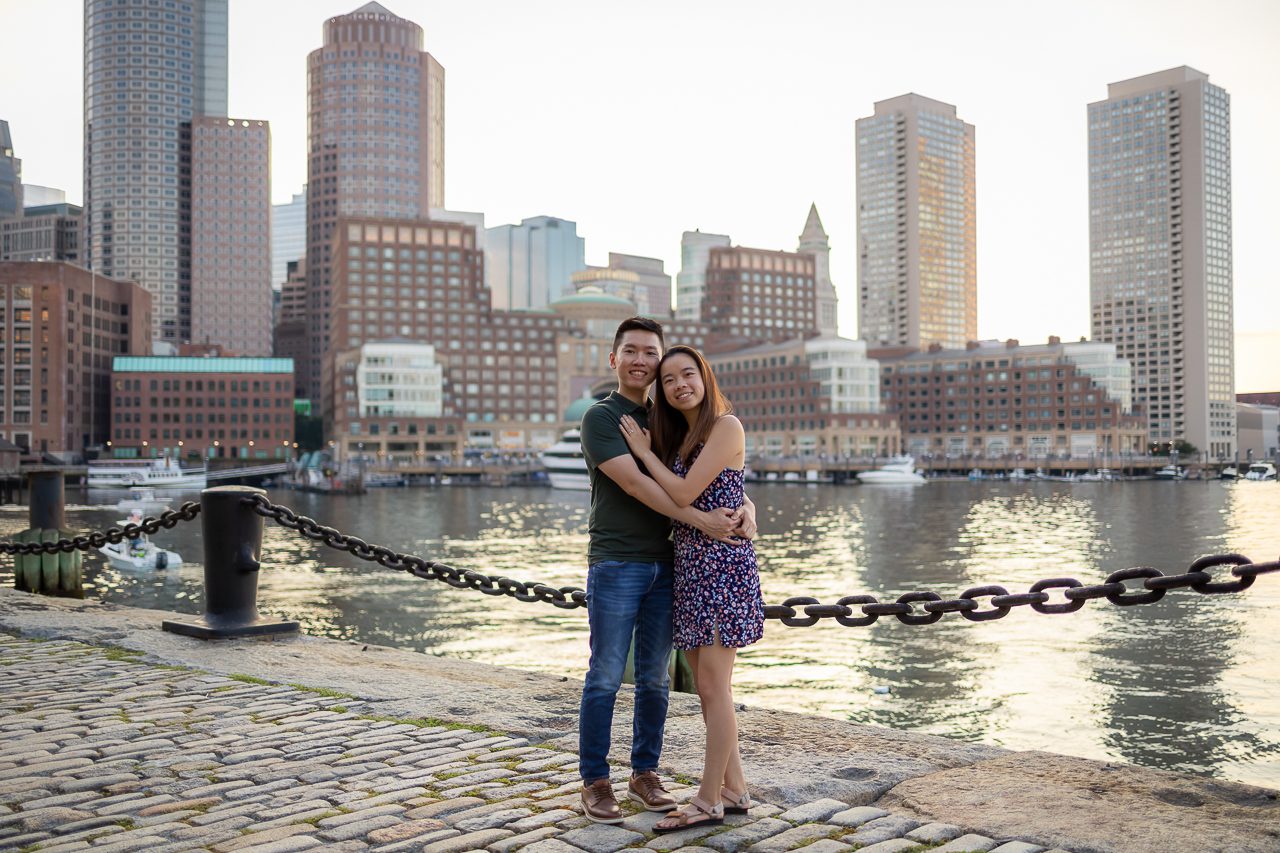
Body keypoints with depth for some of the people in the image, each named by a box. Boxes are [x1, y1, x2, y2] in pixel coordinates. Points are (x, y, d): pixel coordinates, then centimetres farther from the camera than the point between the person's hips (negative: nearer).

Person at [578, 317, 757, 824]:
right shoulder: (600, 417, -4)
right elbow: (634, 483, -16)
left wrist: (744, 506, -10)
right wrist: (701, 521, -21)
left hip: (665, 564, 5)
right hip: (615, 564, -5)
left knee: (654, 678, 9)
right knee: (605, 677, -1)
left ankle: (644, 774, 21)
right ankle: (595, 783, 10)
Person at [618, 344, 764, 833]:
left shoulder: (726, 426, -9)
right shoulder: (679, 436, 16)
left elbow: (684, 493, -14)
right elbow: (673, 504, 13)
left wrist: (645, 453, -3)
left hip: (722, 563, -9)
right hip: (689, 564, 9)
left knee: (713, 685, -4)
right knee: (706, 685, 11)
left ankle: (709, 800, 4)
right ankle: (734, 790, 20)